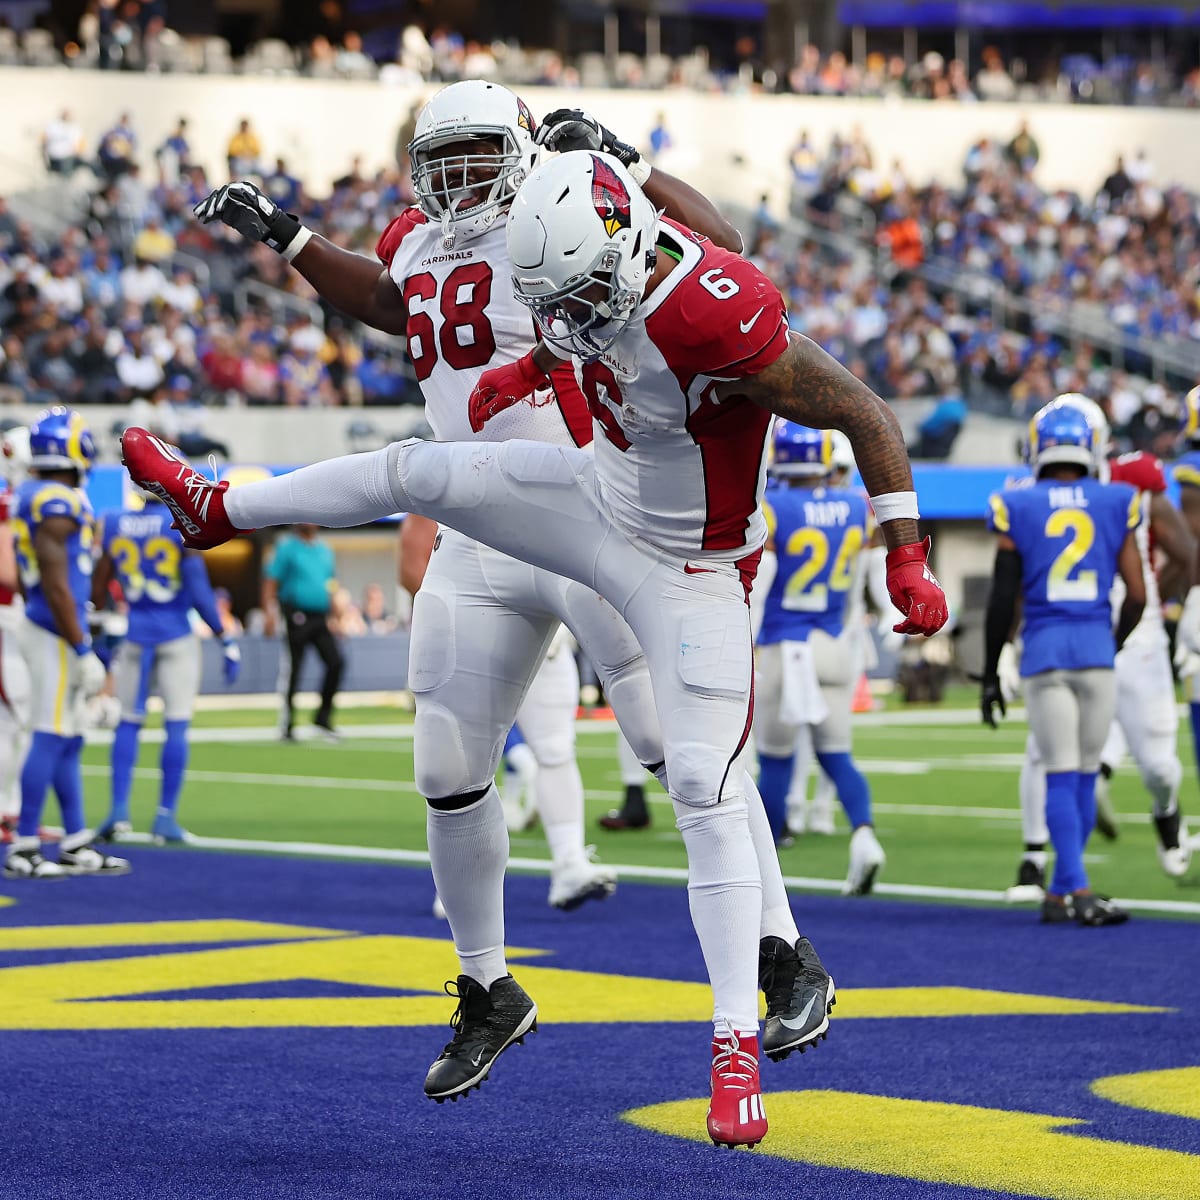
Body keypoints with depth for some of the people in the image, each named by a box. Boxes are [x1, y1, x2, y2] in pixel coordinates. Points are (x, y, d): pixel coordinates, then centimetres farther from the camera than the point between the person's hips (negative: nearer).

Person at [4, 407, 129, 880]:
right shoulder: (56, 504, -18)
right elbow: (56, 585, -21)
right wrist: (82, 650, -17)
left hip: (41, 626, 10)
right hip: (57, 633, -10)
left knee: (69, 741, 13)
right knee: (50, 739, -6)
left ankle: (77, 846, 18)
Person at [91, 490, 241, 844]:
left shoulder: (111, 524, 1)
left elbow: (98, 589, 6)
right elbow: (200, 591, -11)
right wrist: (226, 641, -4)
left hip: (134, 635, 3)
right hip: (177, 636, -3)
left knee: (128, 722, 11)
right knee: (176, 725, 2)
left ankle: (119, 810, 2)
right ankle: (166, 817, 1)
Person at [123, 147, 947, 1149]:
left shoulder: (722, 323, -36)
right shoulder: (597, 273, -12)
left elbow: (867, 416, -29)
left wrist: (907, 560, -31)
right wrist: (535, 366, 9)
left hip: (686, 569, -7)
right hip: (601, 494, 7)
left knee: (708, 793, -8)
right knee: (414, 474, 9)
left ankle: (737, 1051, -2)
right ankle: (220, 509, 38)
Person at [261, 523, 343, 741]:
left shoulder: (325, 550, 15)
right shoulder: (286, 549, -3)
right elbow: (270, 583, -6)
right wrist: (270, 615, -17)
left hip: (321, 618, 5)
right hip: (297, 618, -5)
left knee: (336, 662, -8)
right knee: (292, 672, -1)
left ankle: (323, 717, 3)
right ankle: (286, 726, 7)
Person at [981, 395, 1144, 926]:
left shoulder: (1017, 508, 1)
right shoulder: (1116, 505, 6)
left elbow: (1002, 600, 1)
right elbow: (1136, 595, 6)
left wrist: (990, 674, 8)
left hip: (1043, 653, -1)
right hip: (1096, 650, 1)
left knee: (1061, 776, -3)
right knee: (1084, 773, 9)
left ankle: (1077, 888, -15)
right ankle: (1061, 891, 13)